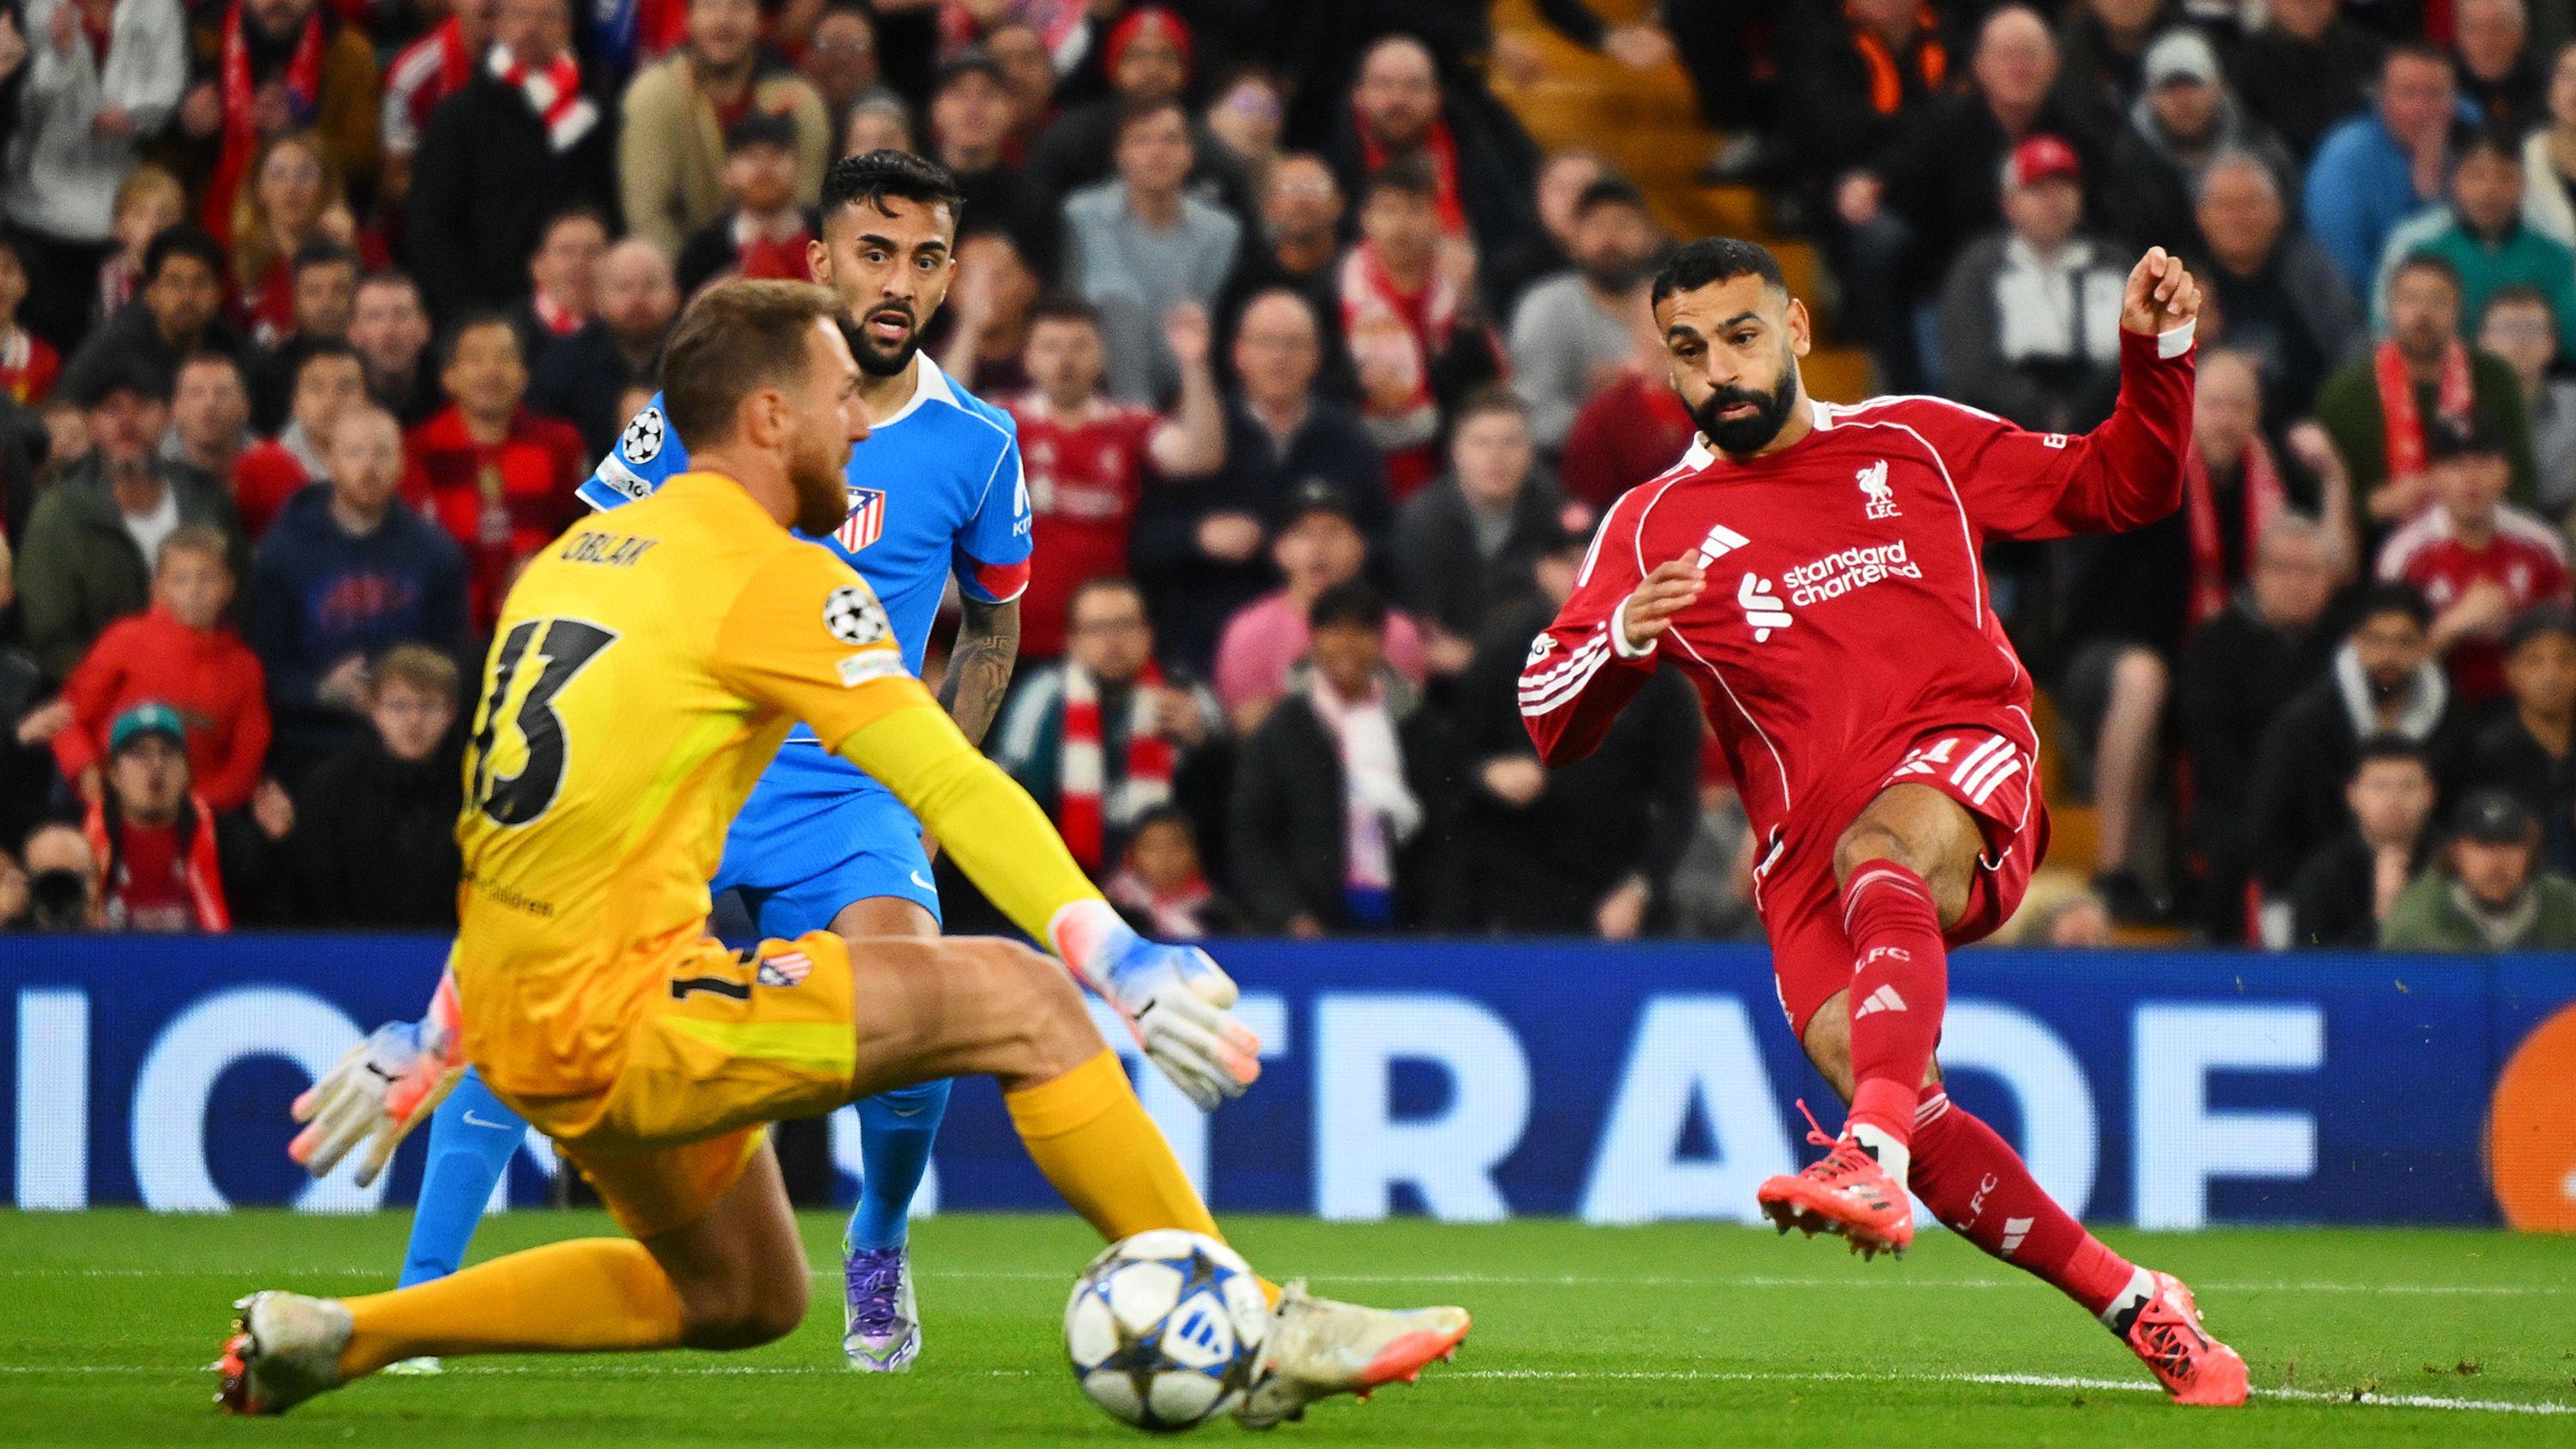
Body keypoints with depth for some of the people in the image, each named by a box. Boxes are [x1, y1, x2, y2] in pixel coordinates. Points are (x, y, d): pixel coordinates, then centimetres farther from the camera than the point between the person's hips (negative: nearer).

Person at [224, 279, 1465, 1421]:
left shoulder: (575, 557, 17)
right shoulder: (770, 577, -8)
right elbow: (954, 790, -16)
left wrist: (426, 1042, 34)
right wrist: (1125, 968, -21)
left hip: (523, 1028, 9)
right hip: (618, 1008, -9)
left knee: (743, 1301, 22)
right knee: (1017, 1000, -9)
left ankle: (328, 1336, 21)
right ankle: (1257, 1333, -12)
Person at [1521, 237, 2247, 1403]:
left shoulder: (1916, 441, 17)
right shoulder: (1653, 527, 14)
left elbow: (2117, 488, 23)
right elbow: (1548, 724, 10)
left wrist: (2156, 354, 6)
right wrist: (1618, 642, -11)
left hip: (1967, 782, -1)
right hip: (1808, 854, 1)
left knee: (1877, 850, -38)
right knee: (1881, 1083, -23)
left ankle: (1873, 1163, -60)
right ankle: (2139, 1308, -9)